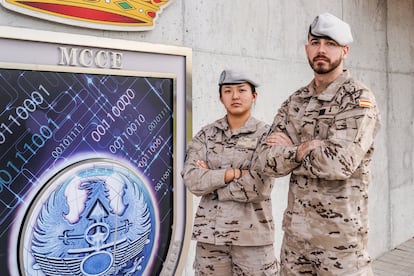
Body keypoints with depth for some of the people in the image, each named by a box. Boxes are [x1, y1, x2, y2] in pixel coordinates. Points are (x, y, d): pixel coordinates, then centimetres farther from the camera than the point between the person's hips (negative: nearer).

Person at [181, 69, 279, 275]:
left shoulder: (266, 135, -3)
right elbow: (191, 179, -9)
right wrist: (235, 173, -16)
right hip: (210, 233, 2)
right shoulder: (206, 134, 4)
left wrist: (209, 180, -9)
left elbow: (258, 188, -15)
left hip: (253, 234, -2)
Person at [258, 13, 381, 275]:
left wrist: (289, 150, -10)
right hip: (295, 228, 5)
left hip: (341, 229, -5)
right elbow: (268, 162, -2)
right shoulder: (294, 102, 7)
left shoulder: (358, 99, -9)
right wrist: (305, 148, -17)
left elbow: (340, 163, -22)